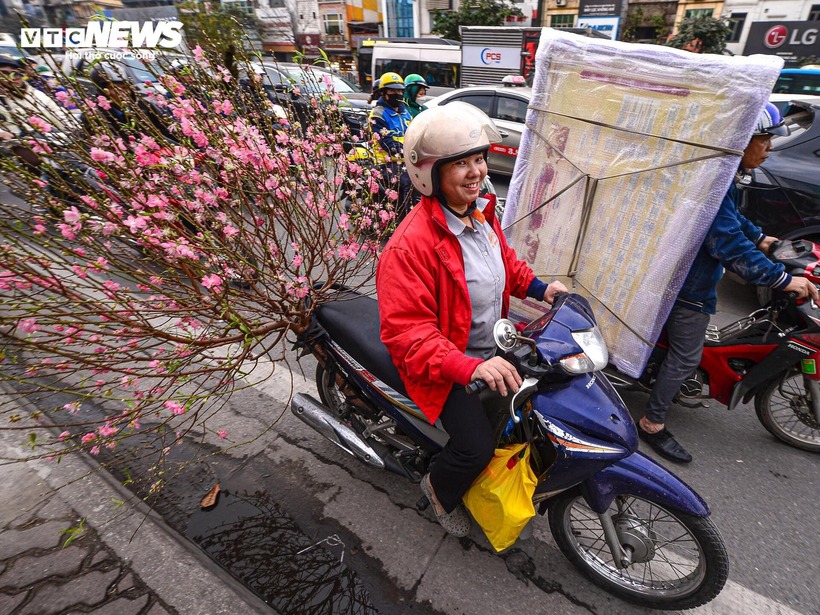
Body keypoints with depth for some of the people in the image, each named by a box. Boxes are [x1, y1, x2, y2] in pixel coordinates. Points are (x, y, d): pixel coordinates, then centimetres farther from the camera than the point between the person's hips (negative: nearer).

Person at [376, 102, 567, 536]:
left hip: (490, 350, 9)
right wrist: (470, 368, -41)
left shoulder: (481, 212, 0)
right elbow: (408, 333, -31)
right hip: (442, 365, -8)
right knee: (477, 446, -17)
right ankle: (439, 489, 22)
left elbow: (504, 258, 18)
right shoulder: (411, 245, -29)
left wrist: (538, 287, 2)